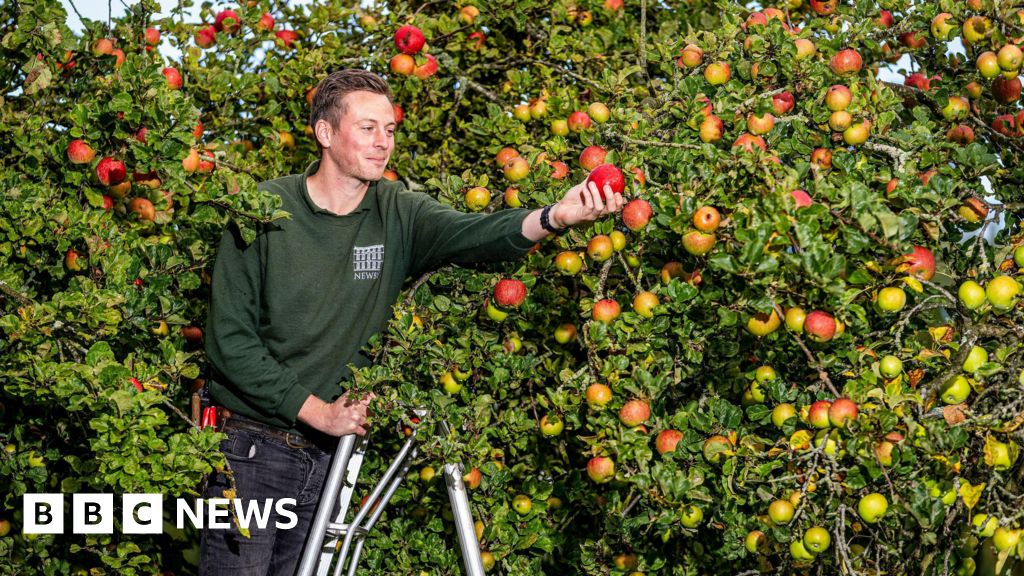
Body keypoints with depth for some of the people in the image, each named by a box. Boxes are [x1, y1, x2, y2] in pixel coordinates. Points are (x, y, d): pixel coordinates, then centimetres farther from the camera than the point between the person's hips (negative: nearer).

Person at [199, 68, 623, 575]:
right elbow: (229, 339, -11)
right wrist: (316, 410, -15)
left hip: (332, 454, 3)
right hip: (253, 451, -3)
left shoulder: (398, 215, -1)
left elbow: (471, 235, -22)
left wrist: (555, 217, -42)